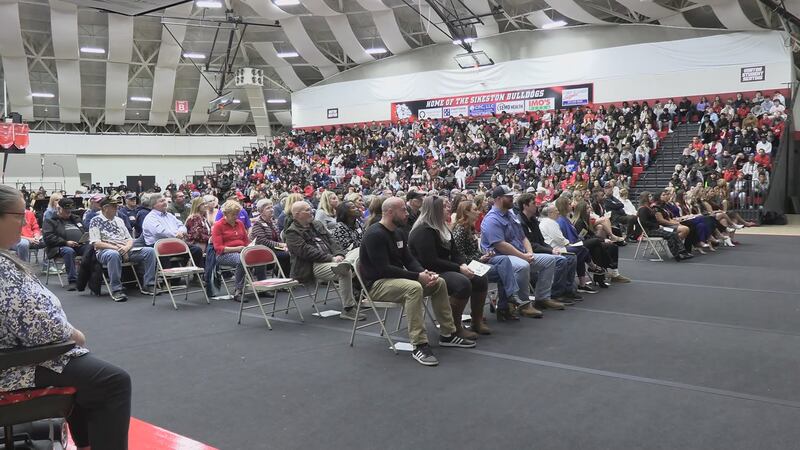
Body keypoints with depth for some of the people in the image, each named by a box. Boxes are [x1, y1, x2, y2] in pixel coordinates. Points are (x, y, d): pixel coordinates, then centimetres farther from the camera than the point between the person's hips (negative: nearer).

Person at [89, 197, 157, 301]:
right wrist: (116, 248, -18)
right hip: (106, 251, -6)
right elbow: (96, 243, -9)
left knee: (150, 251, -15)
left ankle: (148, 285, -14)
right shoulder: (95, 221, 2)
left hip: (125, 250, 6)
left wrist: (126, 247, -8)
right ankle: (116, 290, -34)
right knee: (113, 254, -42)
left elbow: (130, 239, 17)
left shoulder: (119, 220, 20)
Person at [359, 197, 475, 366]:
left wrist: (423, 272, -11)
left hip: (396, 278, 10)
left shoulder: (399, 233, 11)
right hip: (376, 284, -10)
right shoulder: (375, 235, -19)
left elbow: (409, 260, 11)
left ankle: (447, 334, 9)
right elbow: (383, 269, -25)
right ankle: (419, 346, -33)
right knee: (414, 288, -36)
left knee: (439, 282, 1)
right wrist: (417, 276, -24)